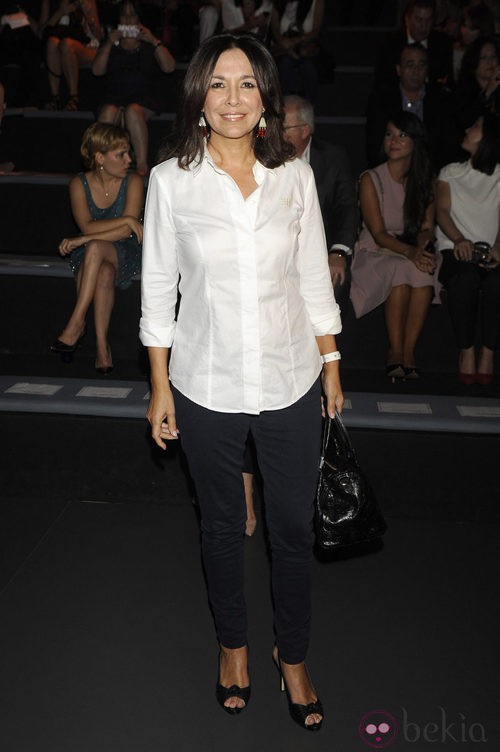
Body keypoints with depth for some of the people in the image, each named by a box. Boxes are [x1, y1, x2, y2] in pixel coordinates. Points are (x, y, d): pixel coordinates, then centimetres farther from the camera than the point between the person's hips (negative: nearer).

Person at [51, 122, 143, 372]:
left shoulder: (133, 182, -5)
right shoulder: (79, 184, 0)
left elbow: (127, 232, -15)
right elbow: (87, 226, -14)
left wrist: (82, 240, -21)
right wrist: (127, 219, -21)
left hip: (124, 253, -1)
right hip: (88, 257, 2)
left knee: (95, 248, -35)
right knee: (104, 273, -35)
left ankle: (76, 323, -34)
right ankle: (102, 345, -34)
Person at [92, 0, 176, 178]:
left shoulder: (149, 45, 16)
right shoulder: (111, 45, 22)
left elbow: (169, 67, 0)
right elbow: (97, 70, 6)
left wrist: (154, 41, -8)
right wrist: (109, 43, -3)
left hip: (146, 99, -2)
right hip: (115, 98, 2)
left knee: (133, 110, -36)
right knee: (107, 113, -33)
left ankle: (142, 164, -37)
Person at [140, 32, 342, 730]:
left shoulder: (296, 176, -1)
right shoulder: (171, 181, -6)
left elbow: (315, 281, 5)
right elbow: (159, 289, -1)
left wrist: (332, 370, 7)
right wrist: (160, 388, 0)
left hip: (292, 384, 1)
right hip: (208, 387, -1)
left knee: (294, 529, 11)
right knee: (222, 525, 17)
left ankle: (293, 655, 34)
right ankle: (233, 643, 41)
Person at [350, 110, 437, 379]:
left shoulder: (425, 180, 11)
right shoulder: (371, 179, -2)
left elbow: (427, 227, 6)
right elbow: (378, 233, -10)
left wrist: (421, 246, -19)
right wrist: (409, 251, -28)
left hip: (413, 254, 3)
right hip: (375, 254, -3)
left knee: (423, 273, -33)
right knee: (401, 270, -36)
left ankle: (408, 351, -29)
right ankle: (395, 352, -29)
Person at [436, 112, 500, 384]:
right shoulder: (450, 172, 21)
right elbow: (442, 211, 5)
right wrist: (459, 239, -17)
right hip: (456, 248, 0)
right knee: (465, 278, -36)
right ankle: (466, 351, -23)